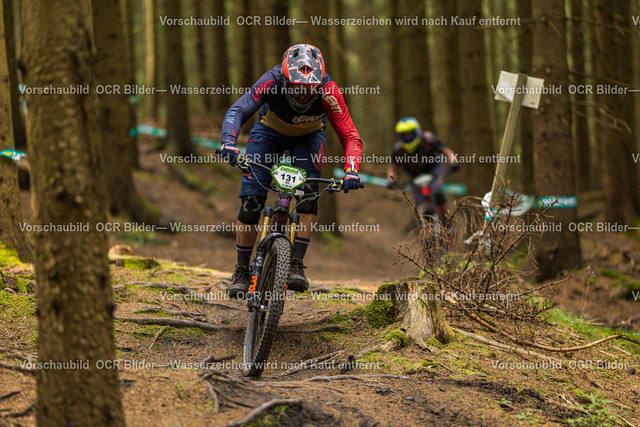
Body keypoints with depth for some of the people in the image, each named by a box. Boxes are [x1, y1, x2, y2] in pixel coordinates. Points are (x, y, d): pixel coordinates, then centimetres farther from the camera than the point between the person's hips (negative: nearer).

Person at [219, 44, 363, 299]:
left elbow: (350, 137, -34)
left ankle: (297, 265, -18)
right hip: (270, 131, 0)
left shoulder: (327, 91, -36)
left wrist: (351, 171, -52)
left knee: (308, 192, -23)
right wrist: (228, 141, -65)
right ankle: (242, 271, 2)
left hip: (308, 136, 0)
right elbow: (238, 110, -45)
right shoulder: (272, 81, -38)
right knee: (251, 200, -11)